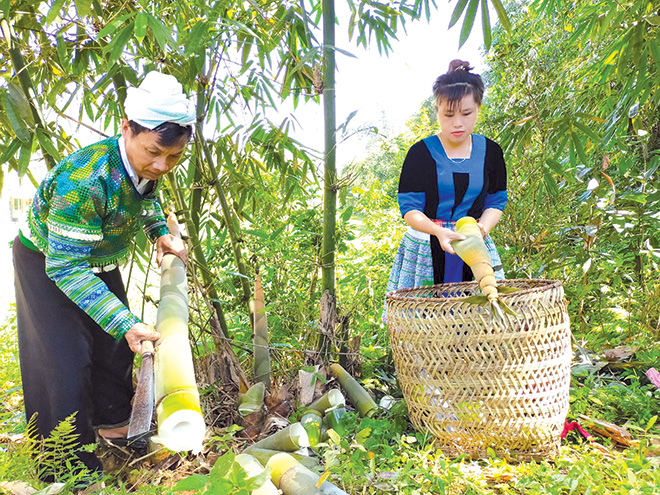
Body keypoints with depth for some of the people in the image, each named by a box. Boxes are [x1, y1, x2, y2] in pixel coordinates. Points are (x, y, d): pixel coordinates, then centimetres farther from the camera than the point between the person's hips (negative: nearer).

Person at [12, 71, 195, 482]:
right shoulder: (83, 181, -42)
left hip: (98, 260, 7)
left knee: (114, 344, 17)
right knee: (66, 359, -6)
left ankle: (113, 424, 40)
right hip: (48, 261, -7)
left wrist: (161, 232, -11)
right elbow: (65, 266, -39)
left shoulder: (144, 164, -19)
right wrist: (126, 323, -44)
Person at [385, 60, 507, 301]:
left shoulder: (490, 152, 7)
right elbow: (409, 208, -6)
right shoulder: (421, 153, -3)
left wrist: (482, 227, -10)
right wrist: (439, 232, -23)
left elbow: (496, 201, 11)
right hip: (426, 251, -2)